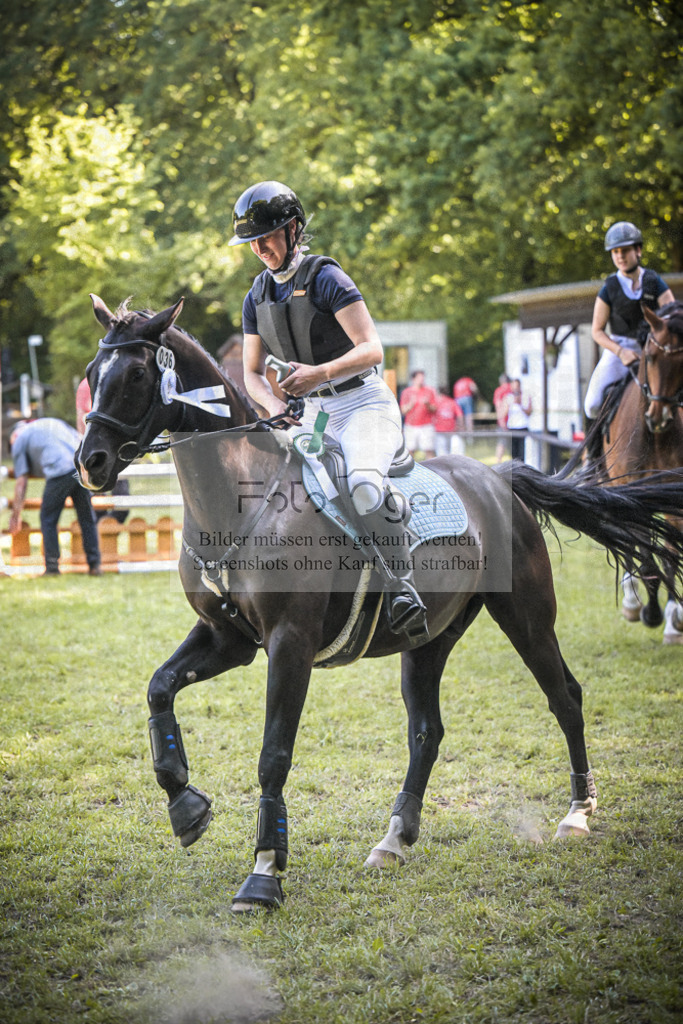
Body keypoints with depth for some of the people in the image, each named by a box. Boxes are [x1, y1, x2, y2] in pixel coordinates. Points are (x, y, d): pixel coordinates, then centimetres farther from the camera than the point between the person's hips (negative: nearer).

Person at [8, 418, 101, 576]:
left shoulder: (19, 439, 19)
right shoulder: (55, 422, 34)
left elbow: (21, 481, 14)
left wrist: (16, 514, 19)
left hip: (60, 471, -5)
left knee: (48, 520, 10)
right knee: (87, 518, 13)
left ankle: (52, 567, 7)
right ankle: (95, 564, 12)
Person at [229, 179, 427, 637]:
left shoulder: (325, 278, -11)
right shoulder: (257, 297, 10)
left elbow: (372, 349, -18)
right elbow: (253, 373, 14)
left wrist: (319, 372, -34)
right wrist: (276, 407, -8)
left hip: (363, 403, -7)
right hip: (309, 414, 7)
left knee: (365, 484, -34)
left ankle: (401, 586, -25)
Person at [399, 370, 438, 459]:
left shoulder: (430, 391, 8)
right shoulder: (406, 392, 9)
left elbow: (434, 410, 6)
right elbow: (404, 411, 5)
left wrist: (427, 404, -14)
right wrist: (411, 404, -13)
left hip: (426, 426, -1)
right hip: (410, 427, 1)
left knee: (429, 452, -9)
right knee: (410, 451, -3)